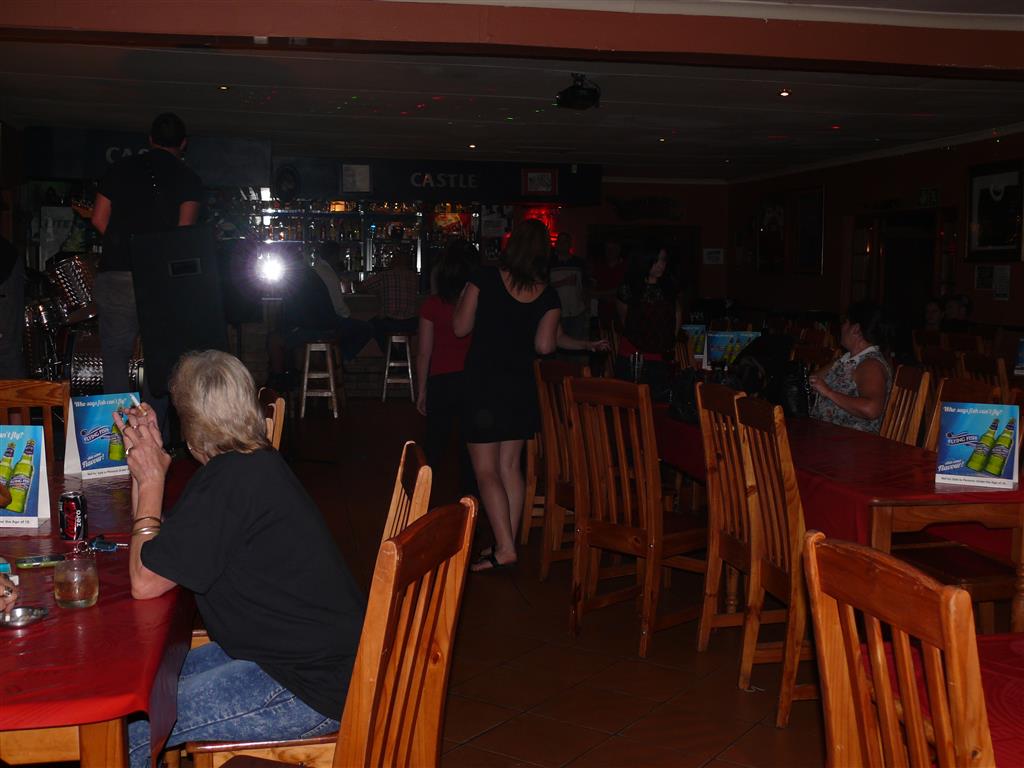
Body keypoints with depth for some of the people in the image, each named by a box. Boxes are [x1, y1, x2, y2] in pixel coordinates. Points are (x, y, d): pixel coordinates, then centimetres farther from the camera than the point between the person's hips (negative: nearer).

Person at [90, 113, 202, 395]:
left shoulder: (121, 169, 12)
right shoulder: (188, 179, 4)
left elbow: (99, 219, 9)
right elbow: (185, 230, -7)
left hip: (116, 274, 2)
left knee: (115, 353, 7)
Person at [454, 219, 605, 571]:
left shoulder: (485, 278, -10)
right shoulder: (547, 294, -2)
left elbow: (461, 328, -7)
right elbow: (545, 345, -4)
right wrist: (585, 345, 14)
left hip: (483, 384, -4)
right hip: (521, 387, 4)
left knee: (486, 471, 1)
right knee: (509, 465, 14)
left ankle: (504, 548, -2)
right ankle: (508, 541, 18)